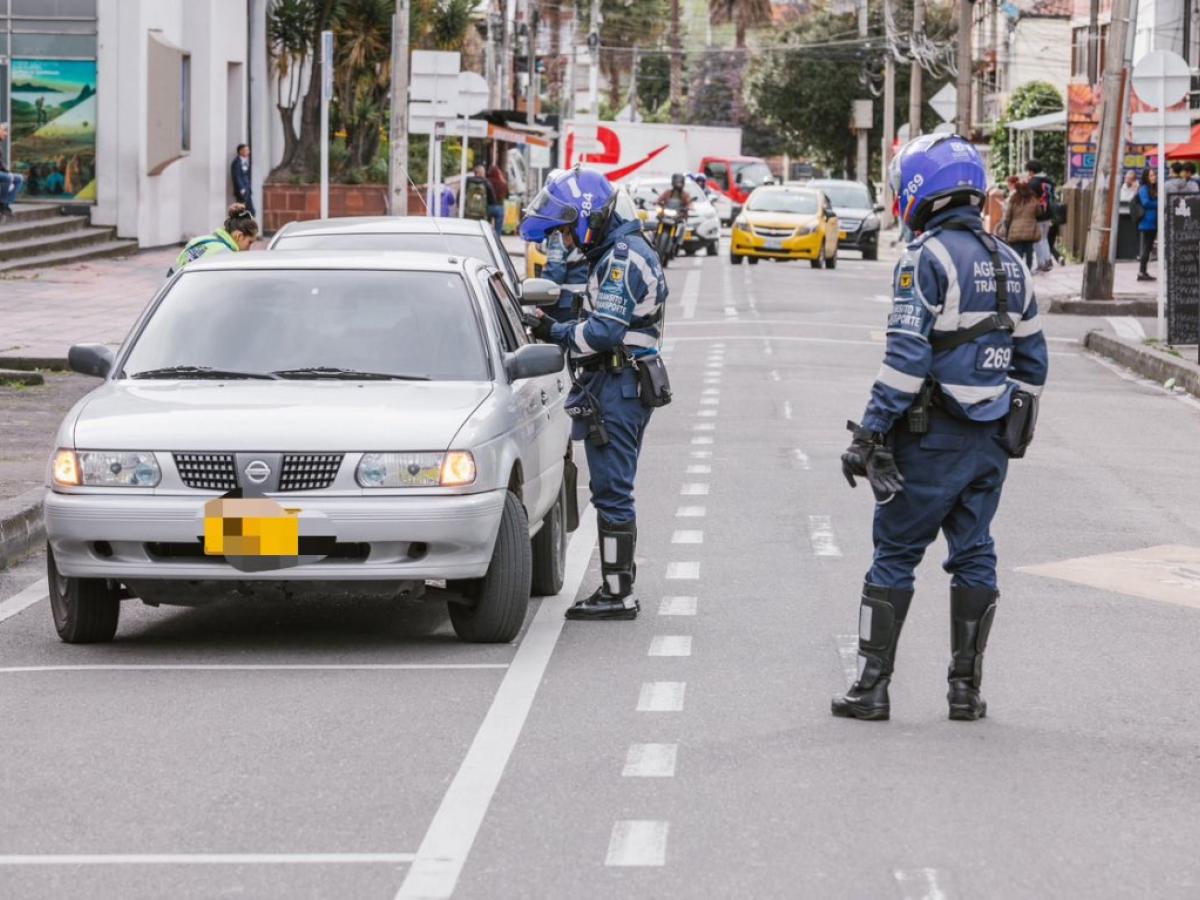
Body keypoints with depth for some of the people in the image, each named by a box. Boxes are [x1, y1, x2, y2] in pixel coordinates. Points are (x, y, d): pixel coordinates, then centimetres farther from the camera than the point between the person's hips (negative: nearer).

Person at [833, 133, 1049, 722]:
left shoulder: (927, 258, -12)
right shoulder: (1010, 263, 12)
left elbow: (906, 357, -19)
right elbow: (1032, 359, 16)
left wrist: (870, 431, -16)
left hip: (931, 439, -6)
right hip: (992, 441, 6)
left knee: (895, 556, 1)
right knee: (974, 556, 10)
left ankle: (873, 685, 2)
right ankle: (966, 689, 11)